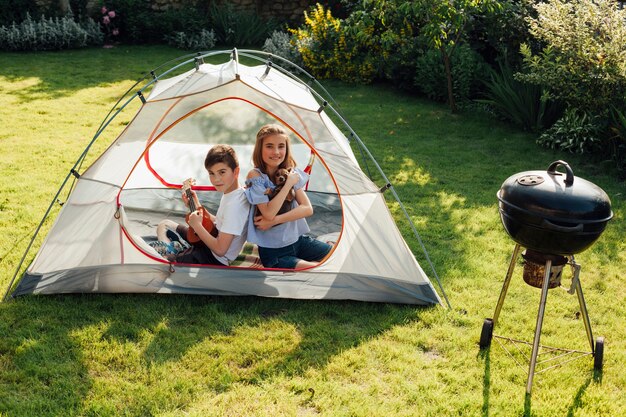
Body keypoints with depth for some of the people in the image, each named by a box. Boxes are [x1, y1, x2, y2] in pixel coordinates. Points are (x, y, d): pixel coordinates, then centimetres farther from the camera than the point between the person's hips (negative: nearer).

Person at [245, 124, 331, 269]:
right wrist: (288, 183, -18)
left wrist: (275, 220, -18)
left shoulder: (290, 172, 2)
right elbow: (269, 213, -23)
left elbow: (307, 209, -7)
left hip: (298, 240, 6)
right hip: (274, 253, -6)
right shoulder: (255, 177, -13)